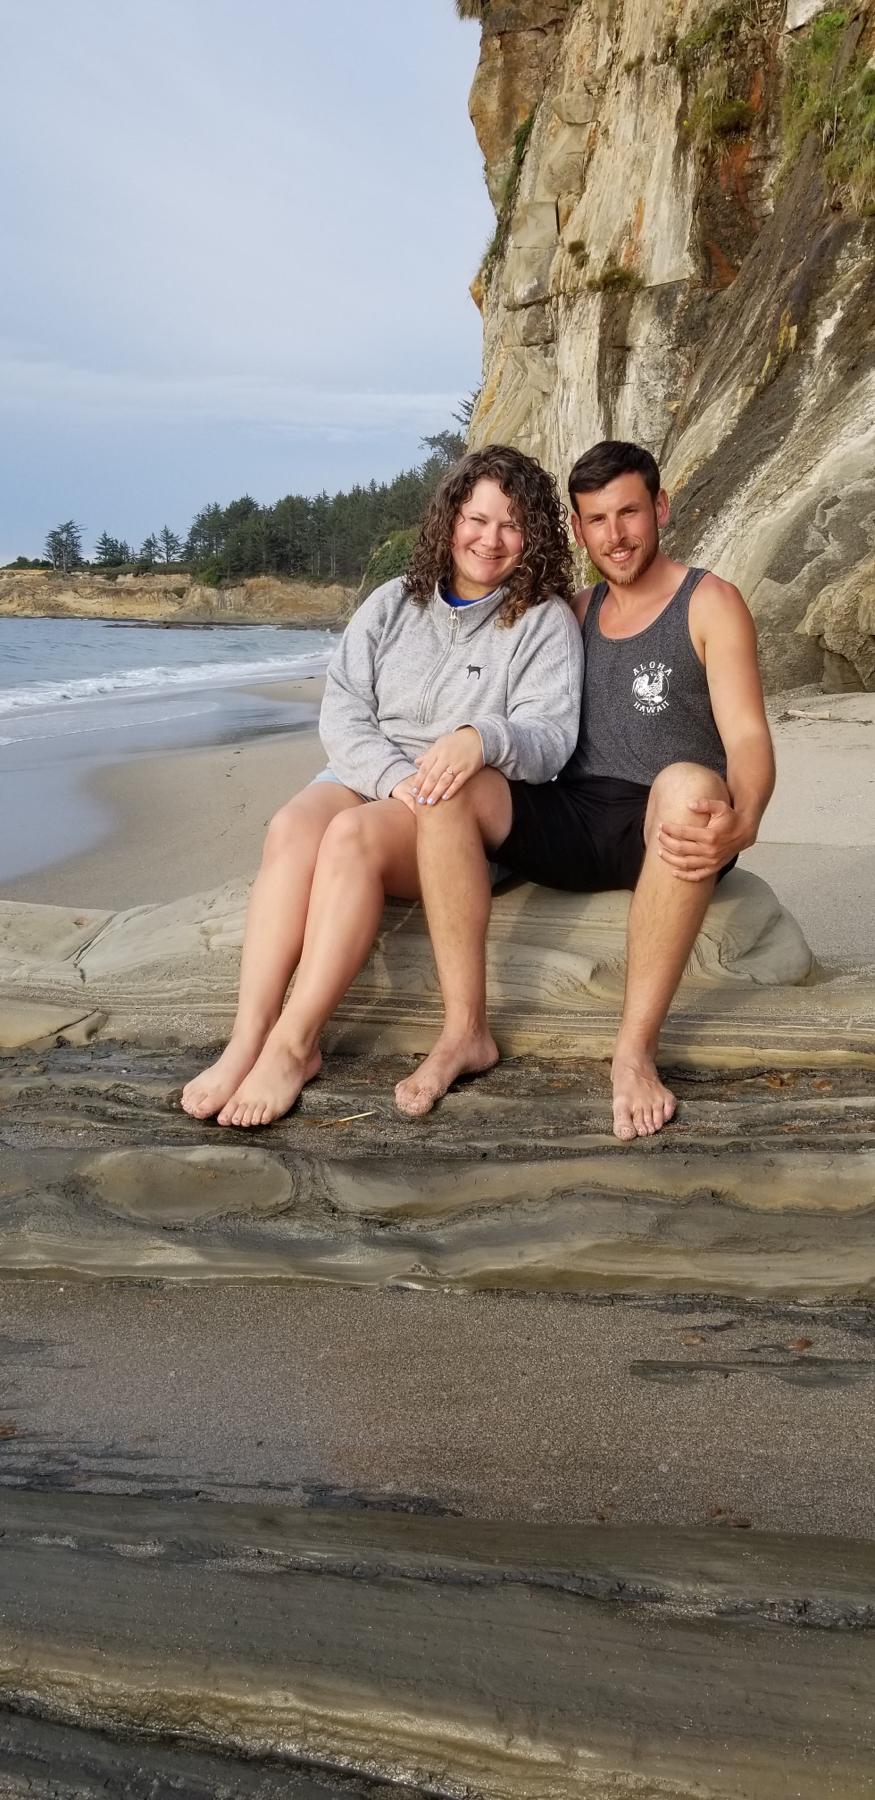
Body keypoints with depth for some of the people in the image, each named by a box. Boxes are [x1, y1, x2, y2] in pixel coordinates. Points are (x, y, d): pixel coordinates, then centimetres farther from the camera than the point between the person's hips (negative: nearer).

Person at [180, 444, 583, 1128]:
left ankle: (294, 1044, -30)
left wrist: (482, 737, -33)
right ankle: (248, 1039, -34)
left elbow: (551, 737, -10)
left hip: (470, 814, -3)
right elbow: (341, 711, 3)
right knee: (293, 825, -30)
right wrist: (397, 778, -16)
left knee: (353, 834, -34)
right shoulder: (393, 604, 13)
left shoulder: (546, 622, 4)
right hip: (366, 777, 4)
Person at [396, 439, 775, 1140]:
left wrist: (741, 821, -31)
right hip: (570, 826, 4)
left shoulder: (710, 603, 4)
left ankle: (636, 1049, -30)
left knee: (690, 784, -38)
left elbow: (747, 736, -9)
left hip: (665, 837, -4)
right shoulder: (576, 612, 20)